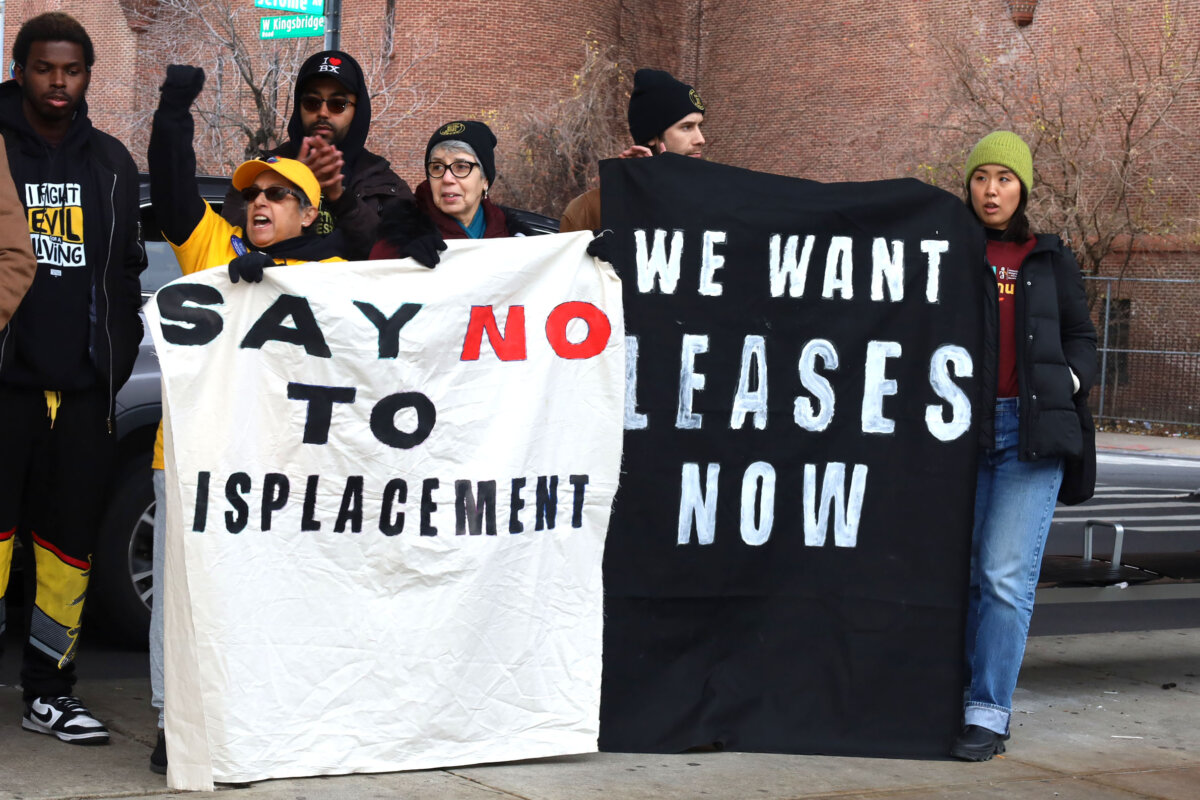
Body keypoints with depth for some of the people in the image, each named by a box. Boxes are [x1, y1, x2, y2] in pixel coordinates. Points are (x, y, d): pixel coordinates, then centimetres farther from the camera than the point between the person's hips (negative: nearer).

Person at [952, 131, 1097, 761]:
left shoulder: (1050, 261, 12)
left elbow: (1081, 337, 17)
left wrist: (1067, 381, -1)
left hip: (1030, 428, -1)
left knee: (1006, 574, -10)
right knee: (962, 570, 4)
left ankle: (990, 714, -6)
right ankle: (954, 697, 15)